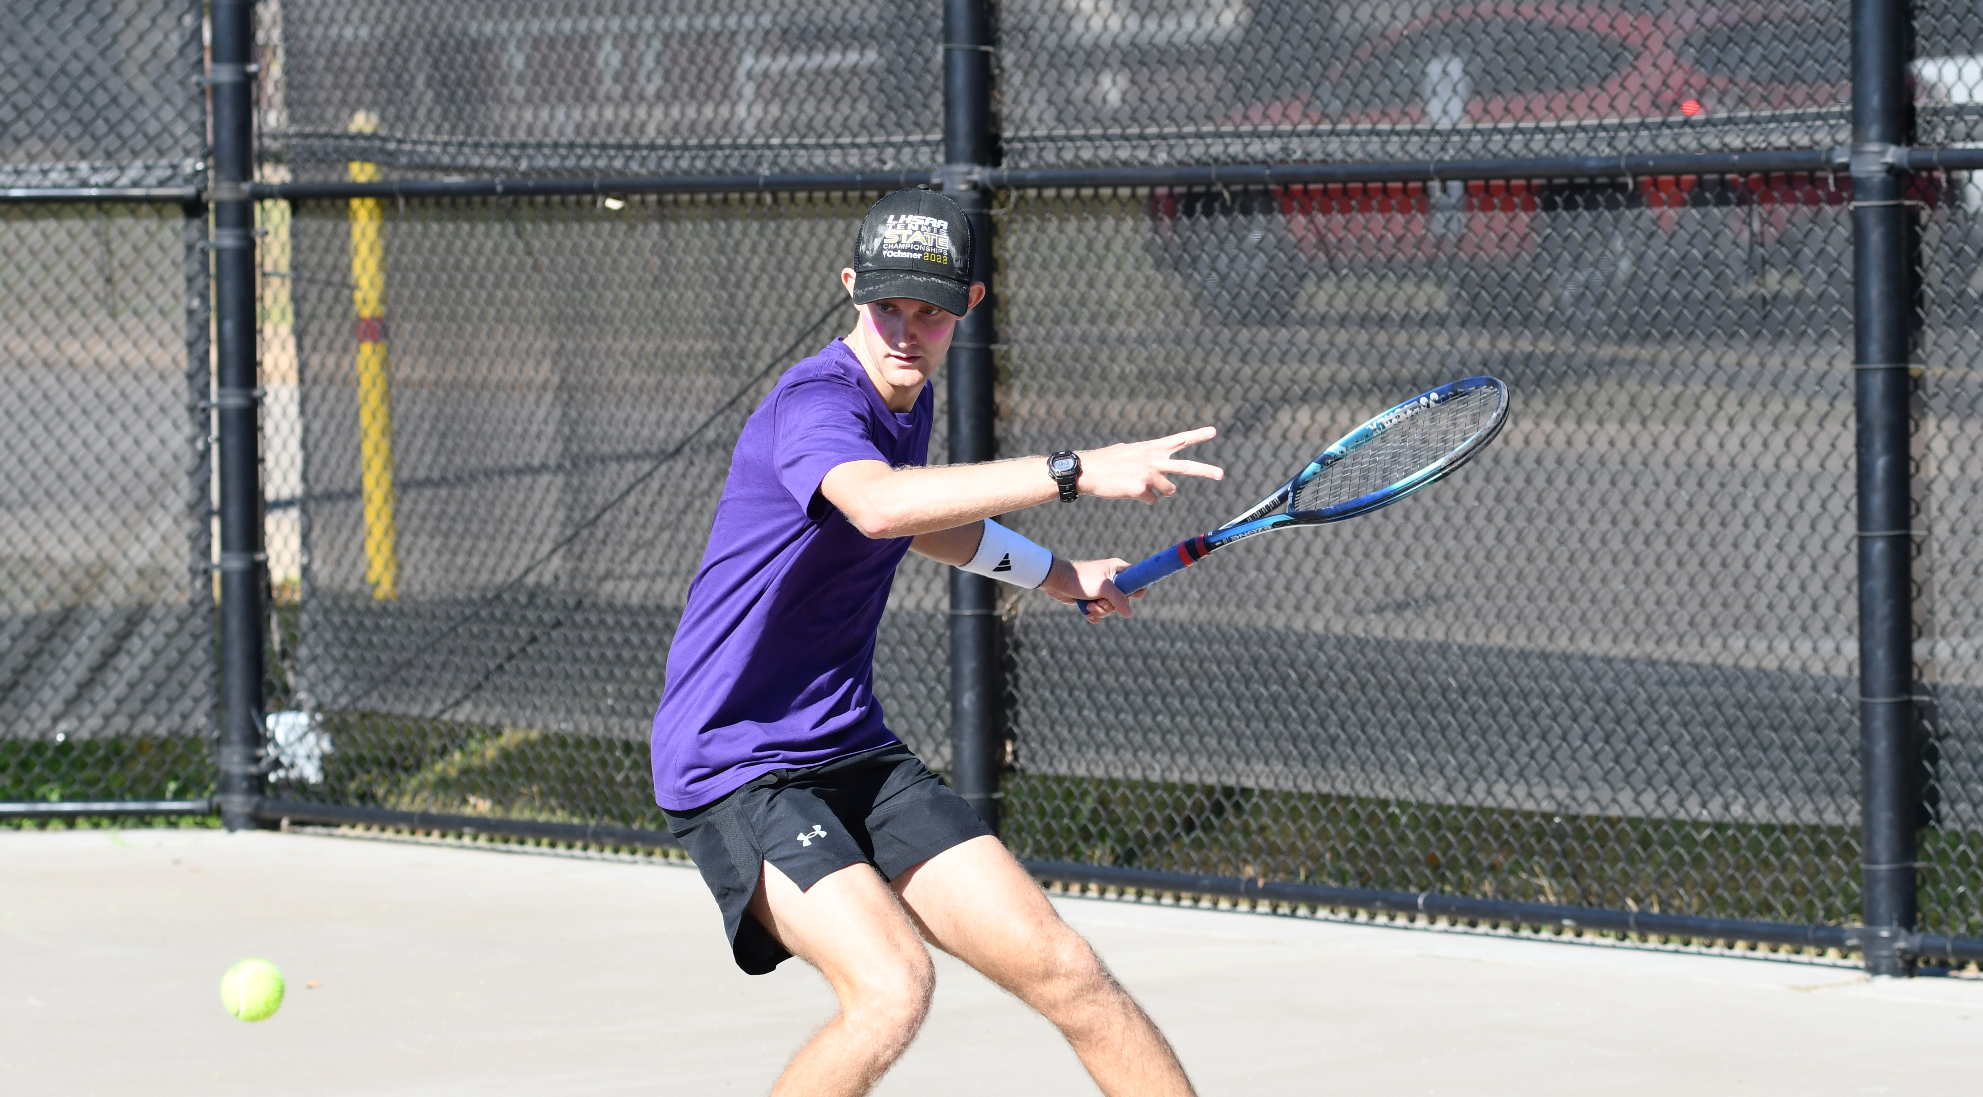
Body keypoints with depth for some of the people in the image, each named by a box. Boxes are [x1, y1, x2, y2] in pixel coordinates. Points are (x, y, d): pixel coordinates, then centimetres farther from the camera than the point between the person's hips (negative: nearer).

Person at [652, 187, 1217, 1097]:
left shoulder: (906, 403, 9)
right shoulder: (817, 402, -20)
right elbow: (879, 505, -45)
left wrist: (1055, 572, 42)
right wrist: (1076, 472, -50)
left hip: (856, 751, 8)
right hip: (736, 772, -8)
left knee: (1063, 969, -3)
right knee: (893, 987, -28)